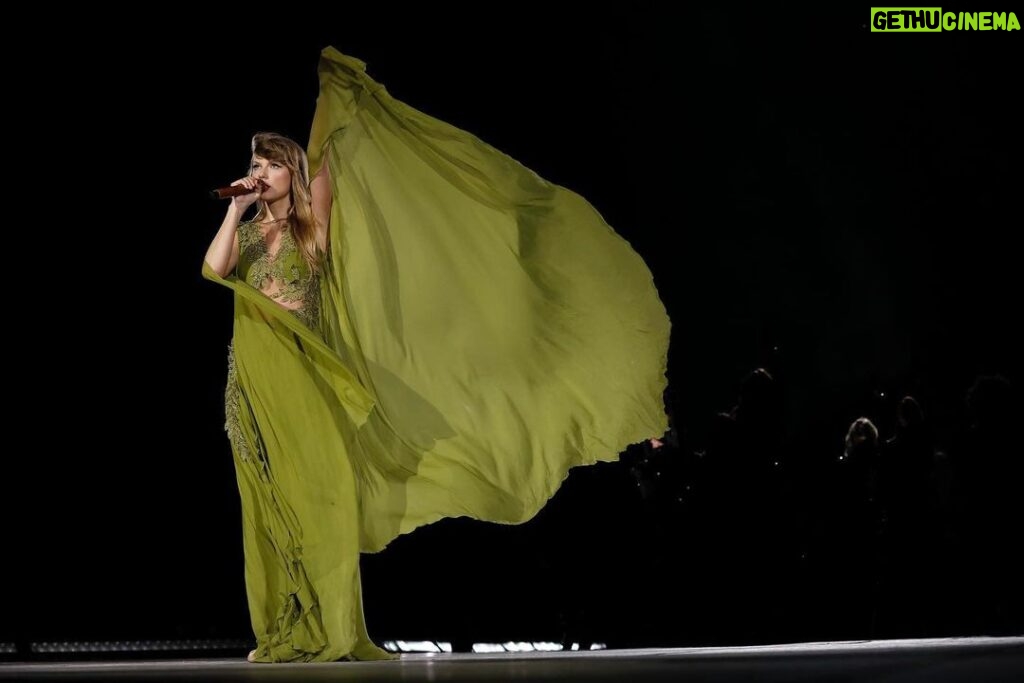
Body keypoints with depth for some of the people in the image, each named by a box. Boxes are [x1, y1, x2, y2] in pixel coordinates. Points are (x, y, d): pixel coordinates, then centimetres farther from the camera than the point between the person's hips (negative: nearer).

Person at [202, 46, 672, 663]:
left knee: (318, 492, -9)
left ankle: (330, 628, -6)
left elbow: (327, 156, -3)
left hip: (304, 378, -3)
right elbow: (213, 270, -5)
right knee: (269, 503, 2)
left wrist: (332, 89, -5)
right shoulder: (247, 232, 13)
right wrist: (236, 211, -6)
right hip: (253, 380, 3)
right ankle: (283, 632, 6)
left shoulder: (312, 224, 6)